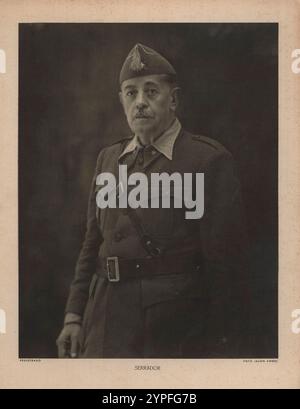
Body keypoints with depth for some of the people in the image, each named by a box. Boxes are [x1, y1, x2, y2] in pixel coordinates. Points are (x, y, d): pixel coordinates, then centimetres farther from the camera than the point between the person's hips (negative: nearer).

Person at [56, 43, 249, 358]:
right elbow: (92, 243, 12)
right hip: (106, 323, 5)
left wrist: (222, 347, -10)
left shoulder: (210, 160, -7)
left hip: (175, 329, -4)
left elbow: (225, 260, -9)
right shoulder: (108, 158, 11)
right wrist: (74, 315, 5)